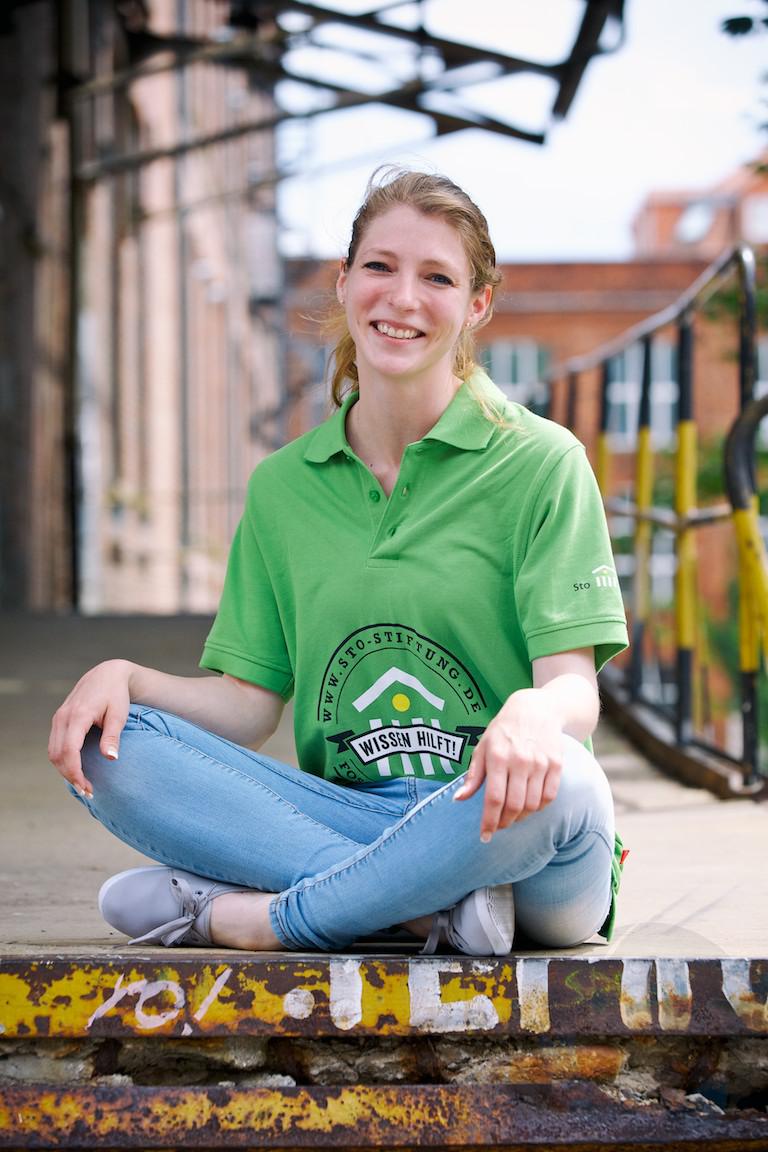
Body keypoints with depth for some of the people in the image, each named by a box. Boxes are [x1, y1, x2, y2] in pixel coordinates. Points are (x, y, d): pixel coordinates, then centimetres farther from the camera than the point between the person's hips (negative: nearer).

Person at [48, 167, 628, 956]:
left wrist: (535, 712, -33)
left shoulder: (541, 463, 0)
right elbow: (248, 704, 10)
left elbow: (575, 690, -9)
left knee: (560, 780, -39)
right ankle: (430, 909, -28)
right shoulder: (282, 485, 13)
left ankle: (245, 916, -23)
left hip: (503, 831, -3)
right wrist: (124, 676, -10)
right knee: (106, 749, -17)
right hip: (343, 817, 4)